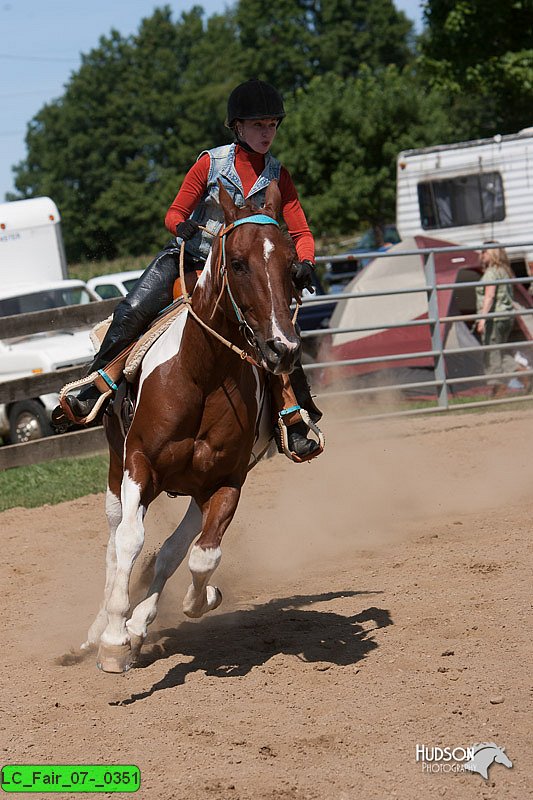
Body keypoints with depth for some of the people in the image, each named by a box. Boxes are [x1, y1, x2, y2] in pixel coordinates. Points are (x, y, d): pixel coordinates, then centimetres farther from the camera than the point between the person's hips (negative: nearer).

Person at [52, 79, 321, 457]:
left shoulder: (278, 176, 2)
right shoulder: (212, 163, -4)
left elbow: (301, 233, 0)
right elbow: (174, 214, 0)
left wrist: (304, 263, -21)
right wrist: (184, 228, -24)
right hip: (186, 257, -1)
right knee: (132, 311, -22)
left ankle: (297, 422, -5)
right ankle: (92, 391, -12)